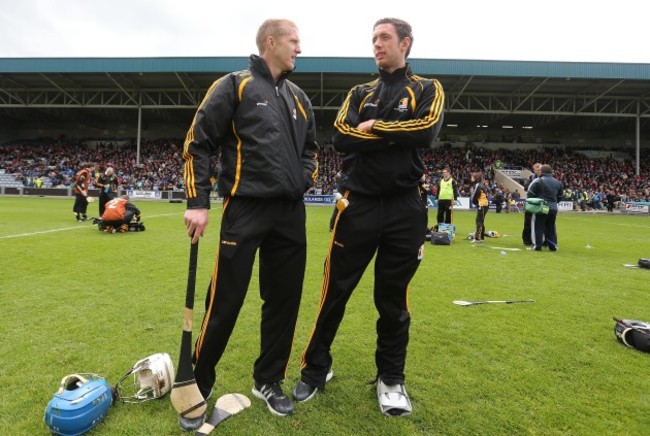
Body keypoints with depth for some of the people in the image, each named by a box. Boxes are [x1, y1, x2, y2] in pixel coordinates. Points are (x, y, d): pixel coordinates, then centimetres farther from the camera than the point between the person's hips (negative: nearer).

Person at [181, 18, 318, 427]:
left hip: (291, 213, 6)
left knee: (285, 299, 9)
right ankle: (199, 384, 21)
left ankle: (268, 381, 27)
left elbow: (310, 146, 28)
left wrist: (305, 178, 9)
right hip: (245, 210, -6)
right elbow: (198, 143, -3)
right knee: (225, 302, -2)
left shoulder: (299, 97, 18)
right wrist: (198, 203, -9)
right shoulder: (235, 85, 0)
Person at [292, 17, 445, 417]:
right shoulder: (360, 93, 14)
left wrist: (374, 128, -7)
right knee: (335, 293, 6)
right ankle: (315, 370, 25)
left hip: (404, 210, -1)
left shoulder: (427, 89, 9)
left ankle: (391, 379, 29)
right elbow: (341, 138, -4)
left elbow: (427, 130, -13)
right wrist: (398, 136, -9)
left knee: (393, 300, 10)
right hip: (358, 206, 2)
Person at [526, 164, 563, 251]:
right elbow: (559, 198, 18)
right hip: (553, 209, 6)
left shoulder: (538, 181, -9)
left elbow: (530, 195, -6)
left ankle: (537, 245, -1)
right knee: (551, 227, 15)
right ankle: (553, 245, 17)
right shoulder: (558, 183, 12)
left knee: (538, 227, 1)